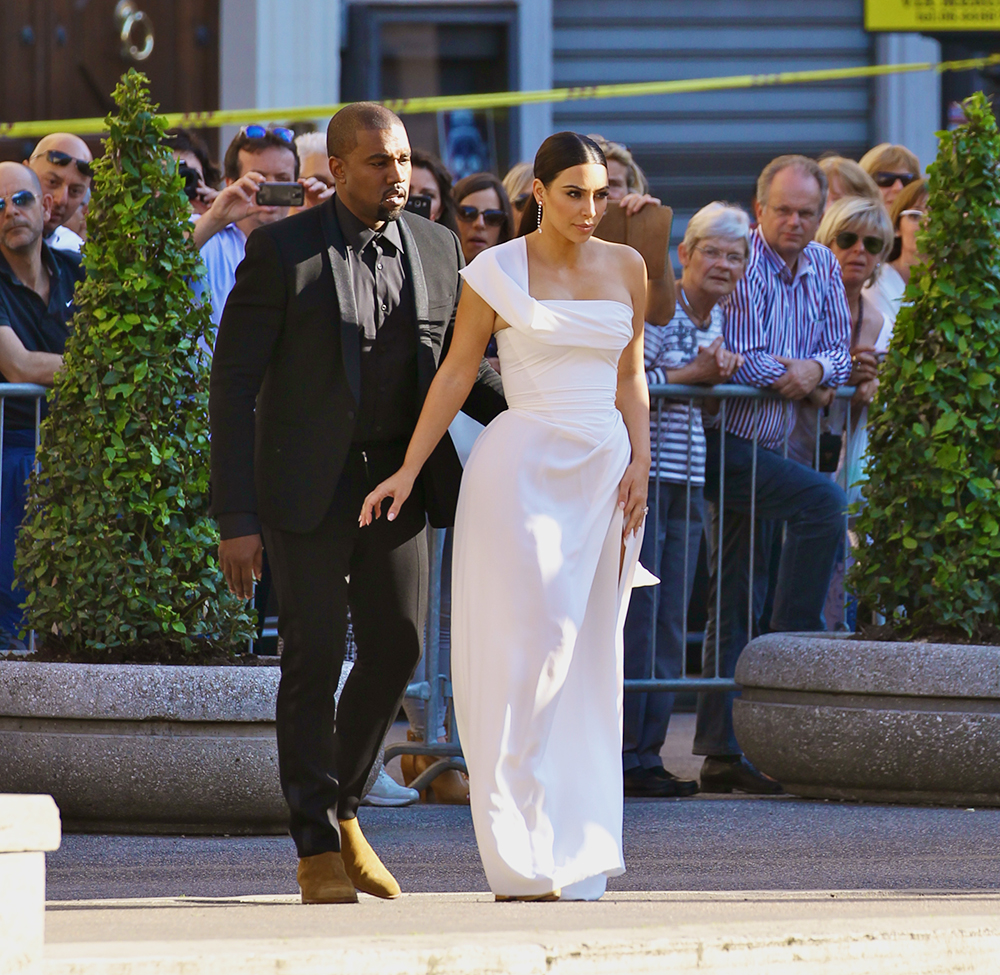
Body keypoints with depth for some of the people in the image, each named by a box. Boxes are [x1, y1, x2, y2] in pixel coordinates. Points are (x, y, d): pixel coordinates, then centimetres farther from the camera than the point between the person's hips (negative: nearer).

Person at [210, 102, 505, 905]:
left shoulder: (435, 249, 3)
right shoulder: (282, 250, -11)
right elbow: (234, 386, -11)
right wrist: (236, 520, -15)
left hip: (395, 477, 4)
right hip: (306, 483, -4)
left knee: (395, 651, 3)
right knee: (315, 658, -5)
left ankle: (341, 805, 26)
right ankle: (319, 856, 4)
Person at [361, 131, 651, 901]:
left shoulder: (626, 268, 9)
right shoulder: (497, 272, -3)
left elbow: (630, 376, 14)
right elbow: (455, 375, 0)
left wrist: (640, 461, 0)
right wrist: (407, 471, -5)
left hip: (603, 473, 4)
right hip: (522, 467, -4)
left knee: (587, 662, 5)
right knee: (525, 652, -11)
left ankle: (575, 862, 10)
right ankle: (519, 861, -8)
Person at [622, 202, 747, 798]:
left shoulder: (718, 317, 15)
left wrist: (726, 367, 1)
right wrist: (693, 373, -16)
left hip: (688, 483, 8)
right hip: (639, 475, -8)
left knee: (671, 623, 7)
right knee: (636, 616, -8)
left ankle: (648, 753, 12)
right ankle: (621, 757, -4)